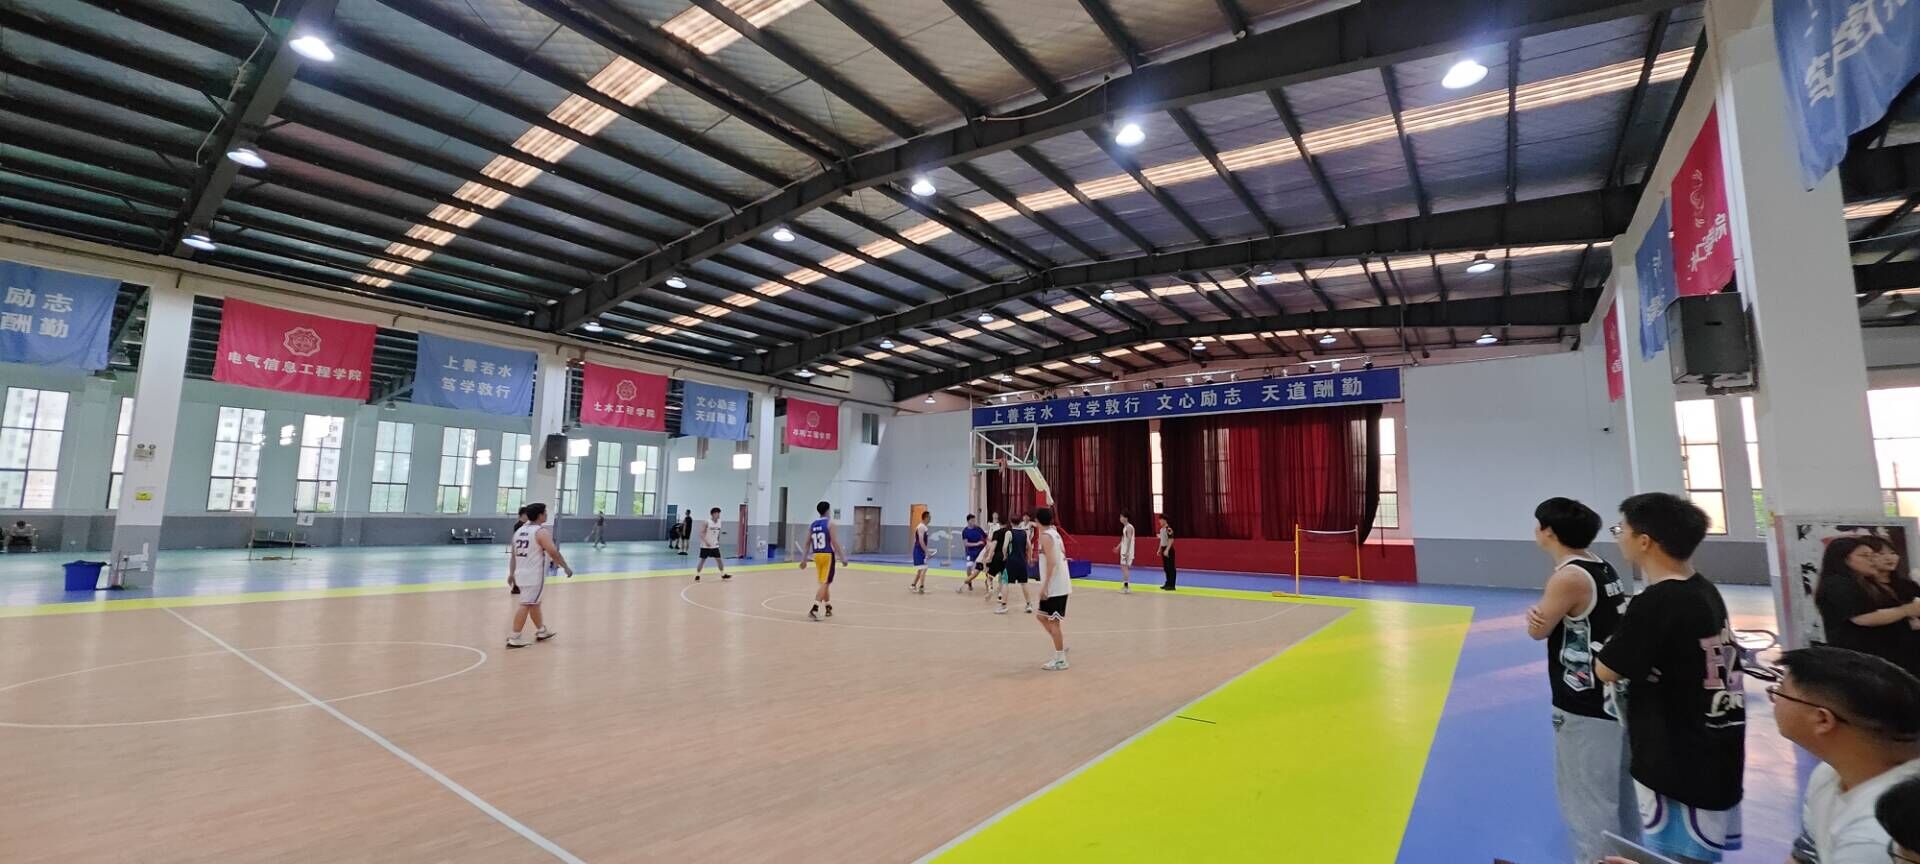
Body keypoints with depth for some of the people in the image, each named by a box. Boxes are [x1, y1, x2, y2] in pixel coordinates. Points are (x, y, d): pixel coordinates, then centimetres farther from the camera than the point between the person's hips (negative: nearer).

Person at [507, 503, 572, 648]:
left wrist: (512, 573, 23)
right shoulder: (542, 531, -13)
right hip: (534, 574, -9)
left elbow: (514, 554, 17)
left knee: (534, 603, 20)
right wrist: (566, 567, -12)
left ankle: (541, 631, 32)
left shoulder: (519, 531, 12)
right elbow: (553, 552, -20)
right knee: (526, 605, -6)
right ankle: (514, 638, -6)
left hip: (521, 572, 9)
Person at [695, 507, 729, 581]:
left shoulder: (719, 522, 4)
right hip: (705, 546, -5)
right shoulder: (706, 522, -15)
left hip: (715, 546, 5)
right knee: (702, 560, 1)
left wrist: (718, 541, 9)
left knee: (719, 560, 5)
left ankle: (723, 575, 14)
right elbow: (701, 533, -17)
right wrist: (706, 542, -24)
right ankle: (697, 575, 14)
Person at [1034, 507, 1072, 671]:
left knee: (1053, 621, -2)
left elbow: (1051, 562, -23)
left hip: (1055, 586, -9)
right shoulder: (1055, 533, 13)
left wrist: (1044, 585, -22)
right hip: (1059, 585, 9)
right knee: (1043, 616, 18)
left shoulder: (1045, 536, -14)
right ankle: (1062, 646, 23)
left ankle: (1060, 660, 4)